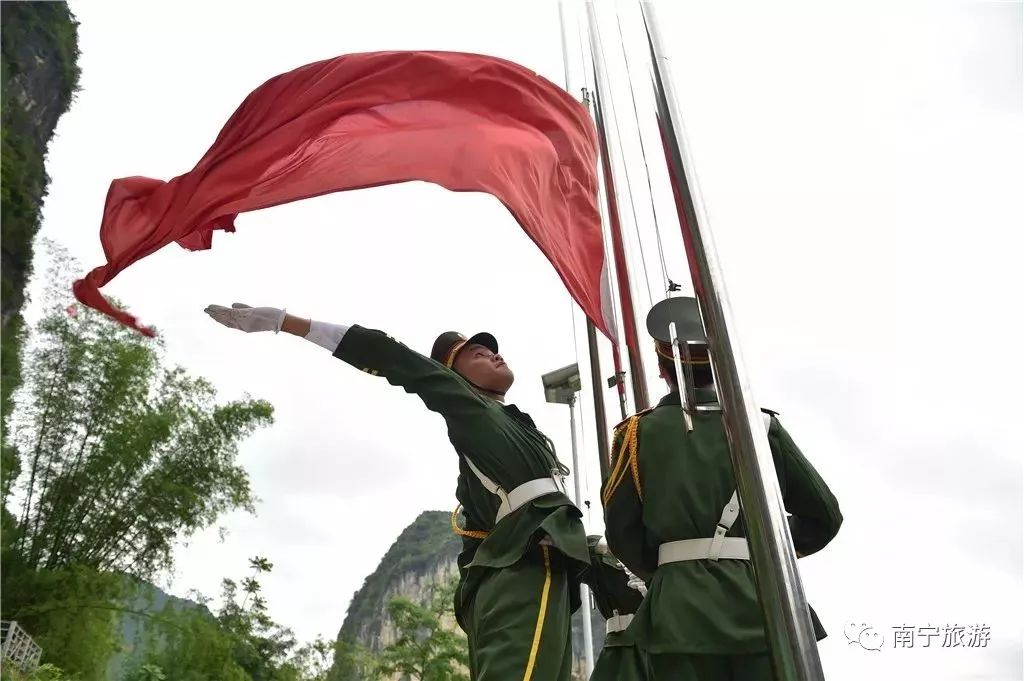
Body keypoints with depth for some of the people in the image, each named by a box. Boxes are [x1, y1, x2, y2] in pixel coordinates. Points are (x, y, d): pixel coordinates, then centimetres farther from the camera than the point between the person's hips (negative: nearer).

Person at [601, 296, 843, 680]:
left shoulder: (639, 431, 4)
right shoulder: (760, 425, 7)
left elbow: (621, 532, 1)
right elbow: (824, 515, 9)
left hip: (682, 607, -1)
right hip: (762, 601, 1)